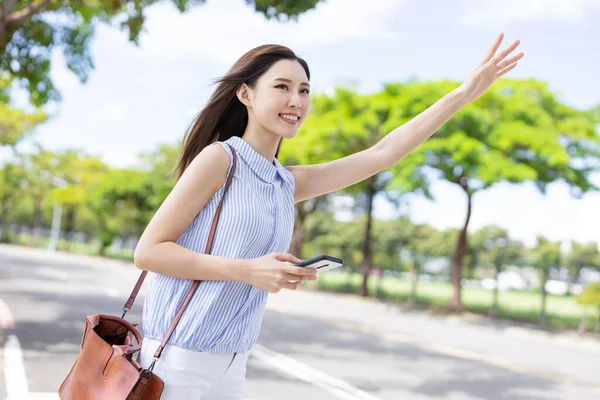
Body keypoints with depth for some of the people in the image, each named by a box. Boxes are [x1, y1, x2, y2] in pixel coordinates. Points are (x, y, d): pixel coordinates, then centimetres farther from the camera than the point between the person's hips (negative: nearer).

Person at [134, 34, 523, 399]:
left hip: (231, 365, 6)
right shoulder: (220, 158, -9)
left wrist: (467, 92, 7)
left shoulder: (289, 183, 9)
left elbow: (382, 154, 7)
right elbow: (148, 251, -12)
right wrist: (248, 270, -22)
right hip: (179, 357, -6)